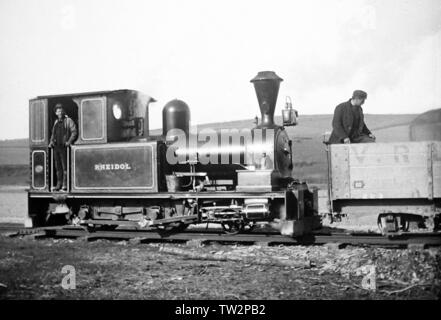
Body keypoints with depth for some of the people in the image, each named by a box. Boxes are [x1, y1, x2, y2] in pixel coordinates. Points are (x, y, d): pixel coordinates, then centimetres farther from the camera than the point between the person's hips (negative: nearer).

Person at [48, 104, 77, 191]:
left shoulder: (68, 121, 0)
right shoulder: (56, 122, 19)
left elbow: (74, 132, -7)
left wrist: (69, 141, -17)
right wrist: (51, 141, 11)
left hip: (64, 147, -6)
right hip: (56, 147, 6)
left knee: (65, 166, -7)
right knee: (58, 166, 7)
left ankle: (65, 184, -5)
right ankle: (59, 184, 12)